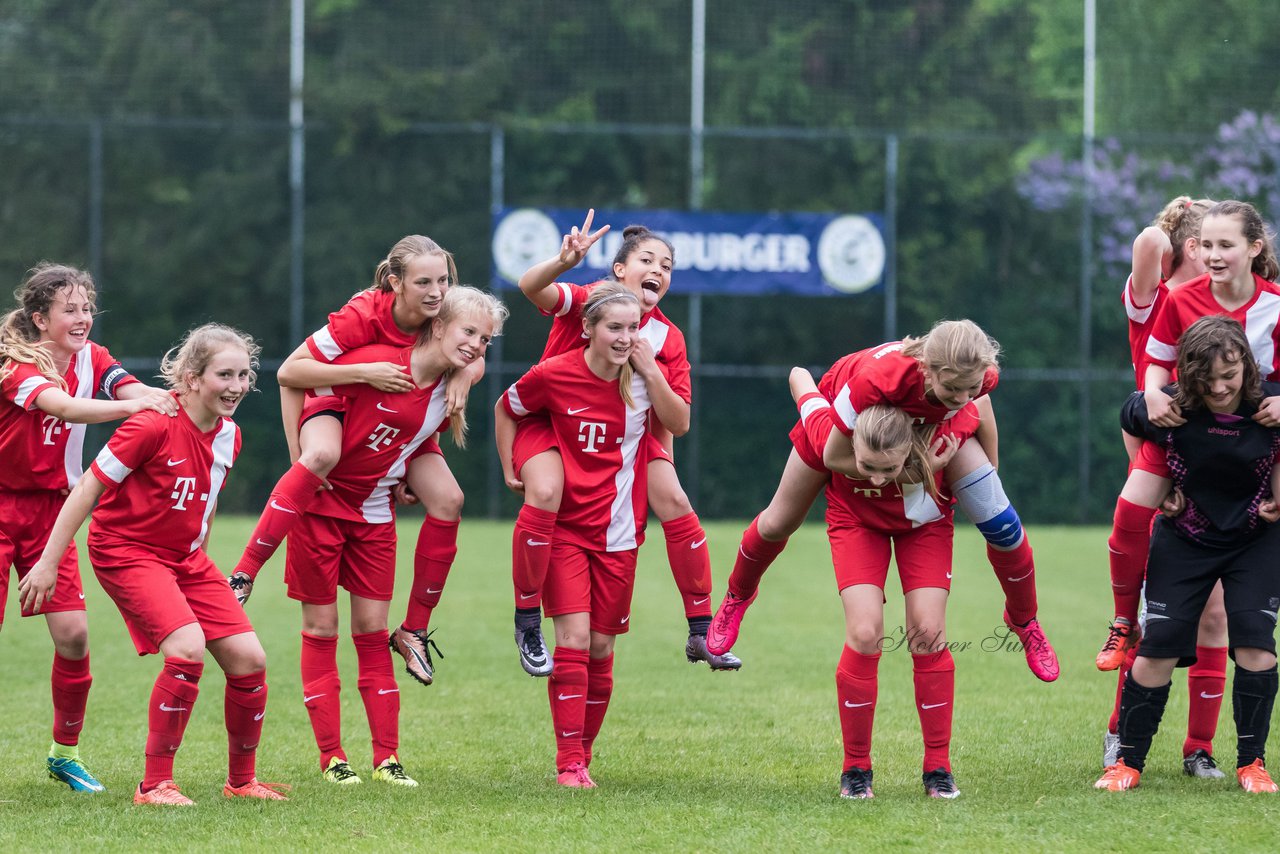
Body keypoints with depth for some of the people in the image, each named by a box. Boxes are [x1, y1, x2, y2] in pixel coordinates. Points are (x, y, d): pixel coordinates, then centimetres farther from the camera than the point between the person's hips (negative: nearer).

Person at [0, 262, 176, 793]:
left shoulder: (90, 359, 2)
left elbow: (132, 390, -16)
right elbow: (61, 406, -37)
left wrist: (164, 398, -39)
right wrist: (131, 406, -49)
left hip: (50, 510, 5)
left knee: (73, 635, -4)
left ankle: (65, 751, 12)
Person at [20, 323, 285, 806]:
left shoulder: (228, 437, 1)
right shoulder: (155, 427, -22)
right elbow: (88, 490, -17)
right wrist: (48, 562, -17)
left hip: (184, 557, 8)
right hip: (125, 550, -8)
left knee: (248, 659, -1)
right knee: (188, 648, -27)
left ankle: (241, 780, 19)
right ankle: (155, 785, -15)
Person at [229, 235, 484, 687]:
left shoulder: (443, 318, -20)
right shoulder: (364, 315, -32)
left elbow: (475, 359, 0)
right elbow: (289, 373, -30)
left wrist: (463, 374, -25)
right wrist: (364, 372, -40)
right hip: (339, 409, -5)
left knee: (447, 500, -15)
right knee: (323, 455, -39)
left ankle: (414, 630, -1)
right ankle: (244, 574, -36)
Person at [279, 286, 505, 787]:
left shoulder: (450, 393, -3)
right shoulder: (378, 363, -22)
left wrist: (407, 471, -1)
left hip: (374, 513, 5)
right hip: (320, 504, -5)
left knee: (372, 629, 3)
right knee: (320, 627, 1)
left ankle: (386, 757, 5)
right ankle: (331, 755, 6)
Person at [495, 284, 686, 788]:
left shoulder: (643, 375, -1)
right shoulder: (555, 375, -9)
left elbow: (677, 421, -9)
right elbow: (506, 409, 6)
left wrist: (650, 371, -18)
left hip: (619, 533, 3)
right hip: (565, 527, -3)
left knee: (600, 647, 6)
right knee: (573, 639, -14)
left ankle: (582, 753, 20)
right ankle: (569, 763, -12)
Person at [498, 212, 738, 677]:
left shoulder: (667, 338, -8)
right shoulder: (586, 301, -18)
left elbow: (678, 424, -10)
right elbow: (531, 287, -40)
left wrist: (650, 371, -26)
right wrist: (564, 262, -62)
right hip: (553, 421, -4)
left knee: (674, 501, -15)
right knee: (545, 493, -32)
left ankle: (701, 633, -3)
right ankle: (527, 623, -16)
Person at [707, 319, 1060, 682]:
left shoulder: (979, 377, -37)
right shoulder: (879, 378, -50)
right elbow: (834, 456, -35)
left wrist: (990, 471, 1)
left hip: (933, 423, 2)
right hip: (845, 414, -2)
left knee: (999, 521, -10)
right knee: (778, 524, 12)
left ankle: (1024, 623, 18)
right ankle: (737, 598, 45)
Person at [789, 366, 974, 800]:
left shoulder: (941, 437, -41)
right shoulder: (830, 441, -40)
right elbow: (799, 377, -22)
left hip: (925, 523, 1)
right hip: (856, 520, 0)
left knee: (928, 633, -11)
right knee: (864, 634, -16)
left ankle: (938, 768, 3)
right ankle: (855, 768, -2)